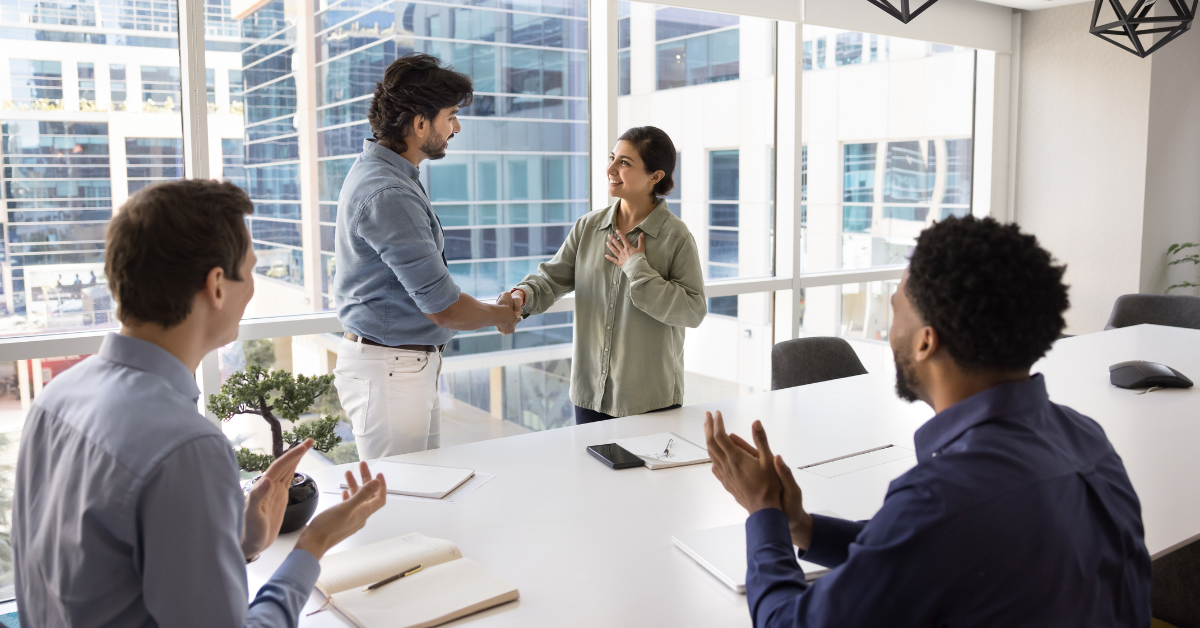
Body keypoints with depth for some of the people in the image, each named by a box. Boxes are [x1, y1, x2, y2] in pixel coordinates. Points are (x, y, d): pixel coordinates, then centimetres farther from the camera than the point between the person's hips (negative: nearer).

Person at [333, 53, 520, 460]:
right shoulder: (387, 194, -24)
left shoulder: (377, 169, 11)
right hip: (388, 371, -10)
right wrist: (500, 315, -4)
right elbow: (443, 308, -23)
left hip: (412, 364, 10)